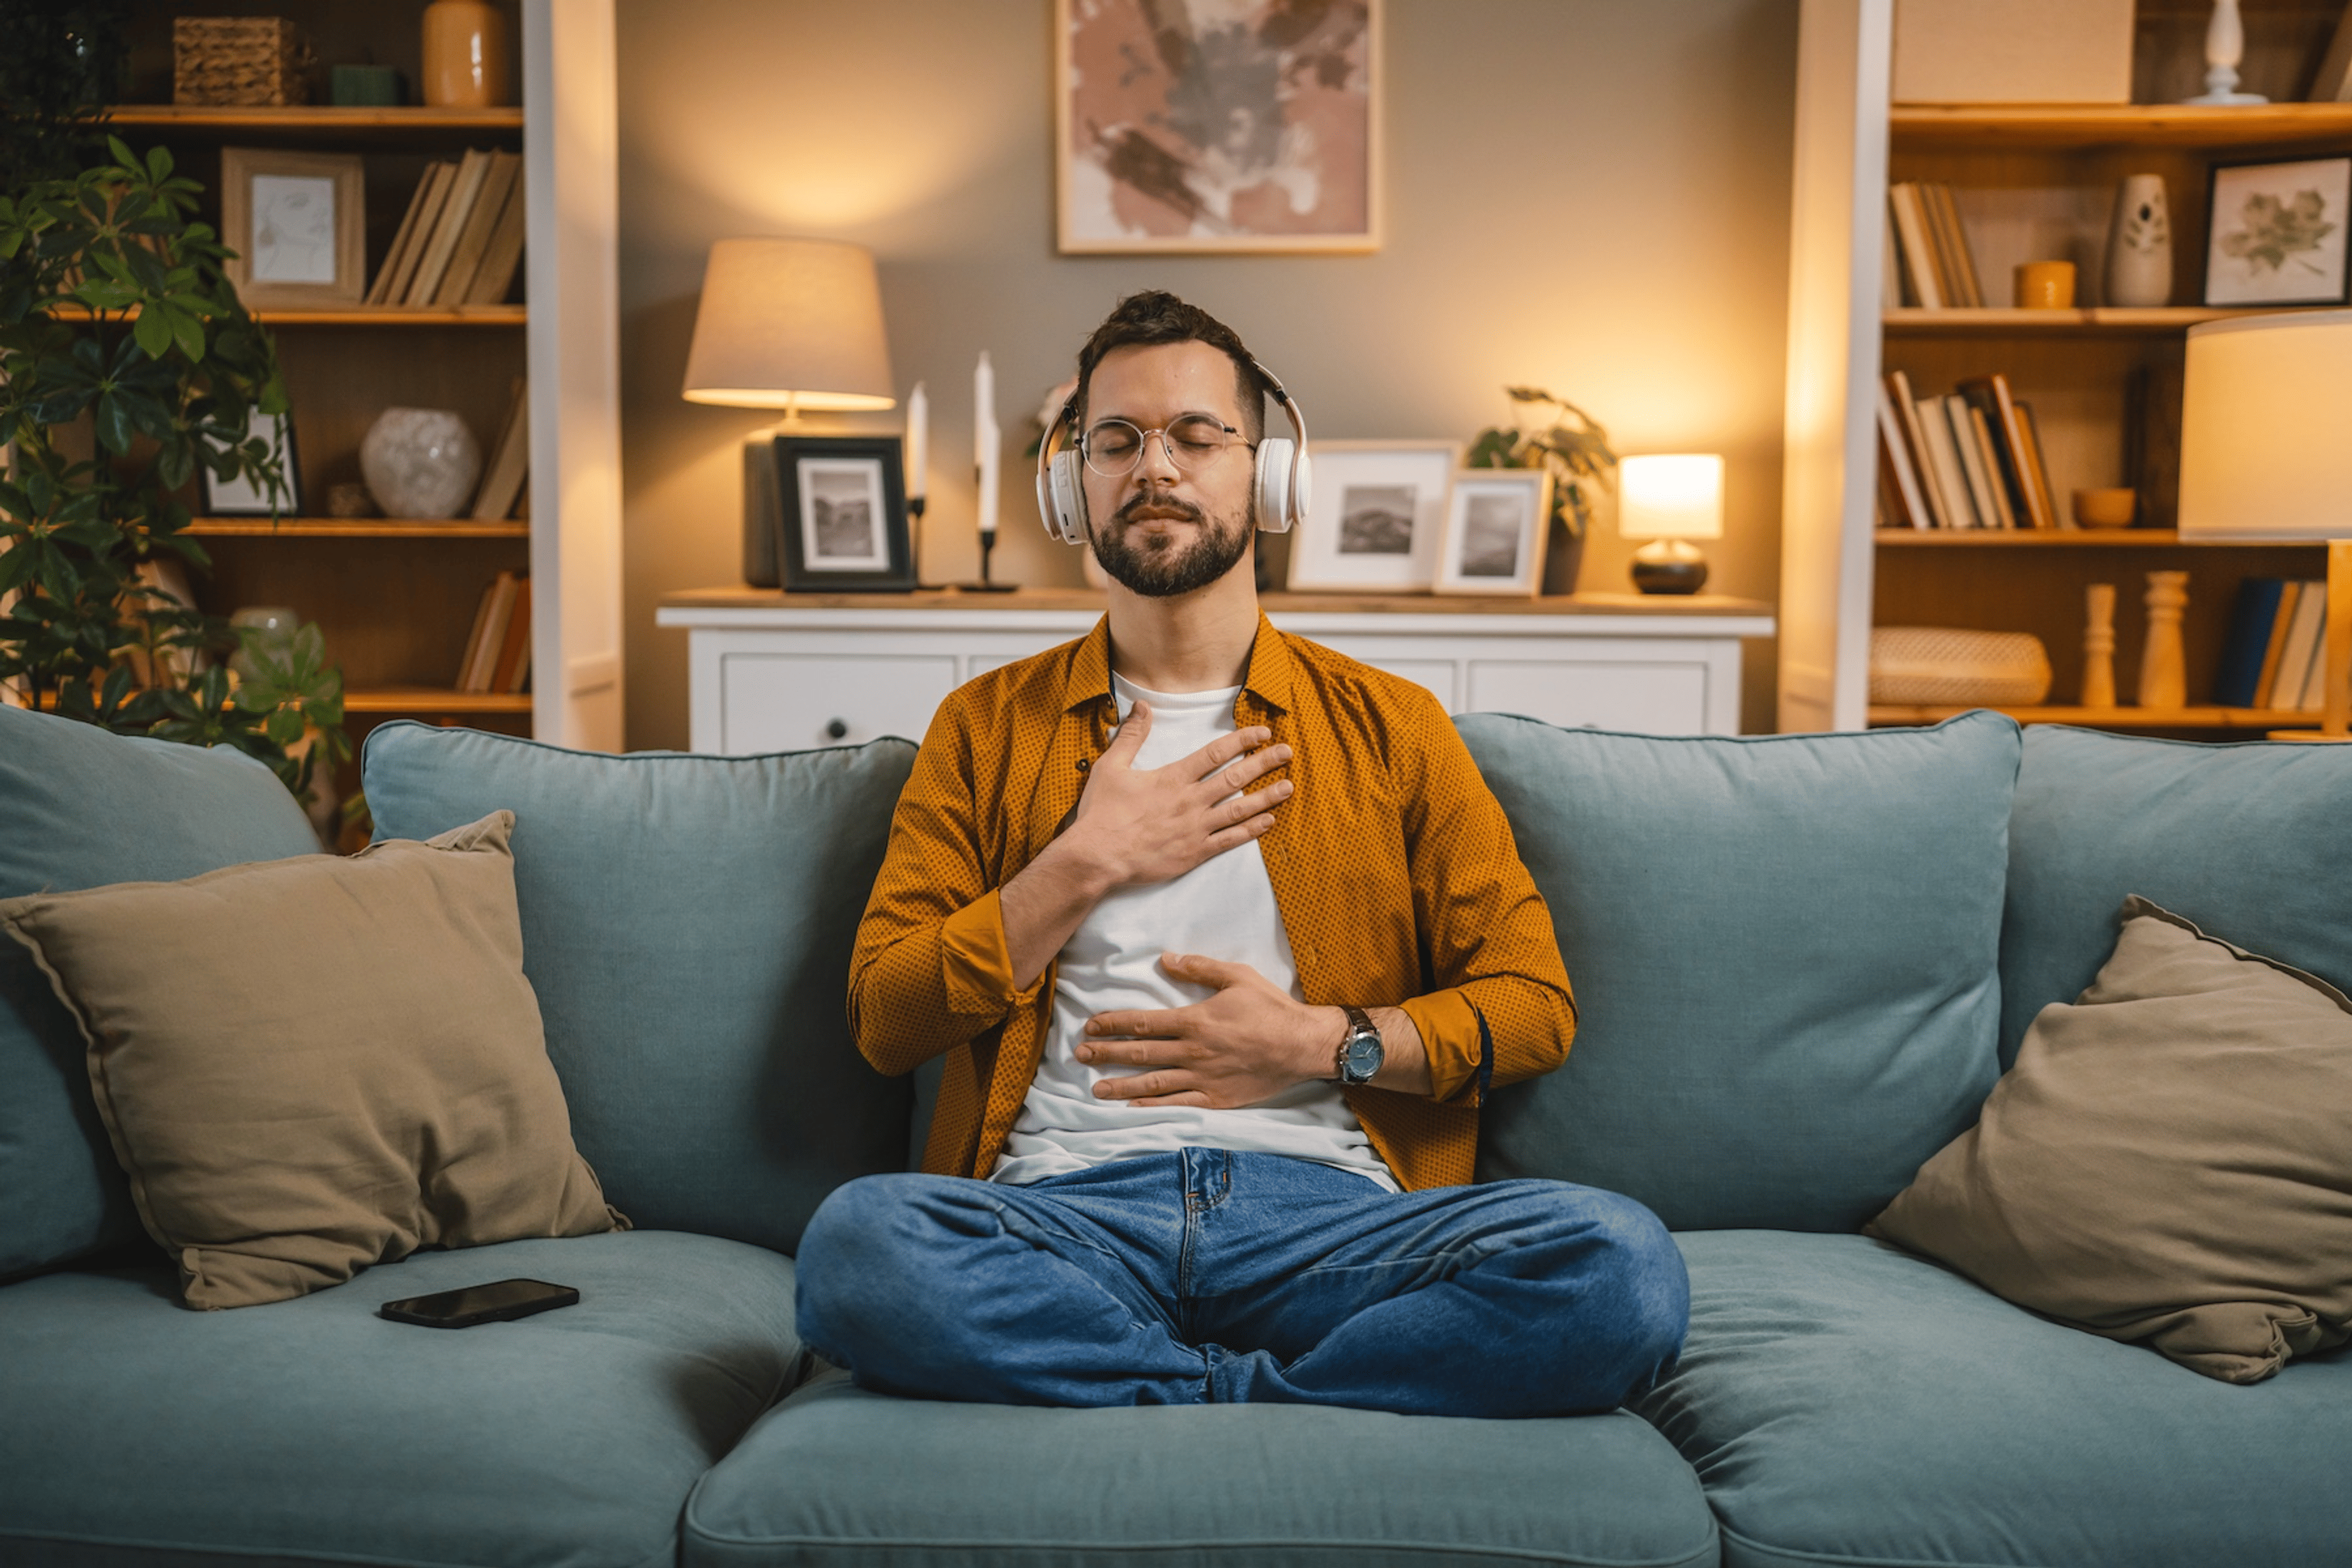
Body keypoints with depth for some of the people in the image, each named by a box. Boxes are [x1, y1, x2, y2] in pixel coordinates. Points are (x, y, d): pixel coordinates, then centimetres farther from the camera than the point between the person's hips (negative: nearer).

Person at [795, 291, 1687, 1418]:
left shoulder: (1387, 725, 16)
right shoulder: (987, 726, 17)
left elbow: (1535, 1004, 12)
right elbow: (883, 1020, 8)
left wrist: (1324, 1039, -2)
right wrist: (1088, 864, 0)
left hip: (1324, 1202, 1)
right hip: (1066, 1209, 0)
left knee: (1622, 1266, -28)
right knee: (855, 1240, -34)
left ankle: (1181, 1404, -15)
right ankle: (1284, 1394, -17)